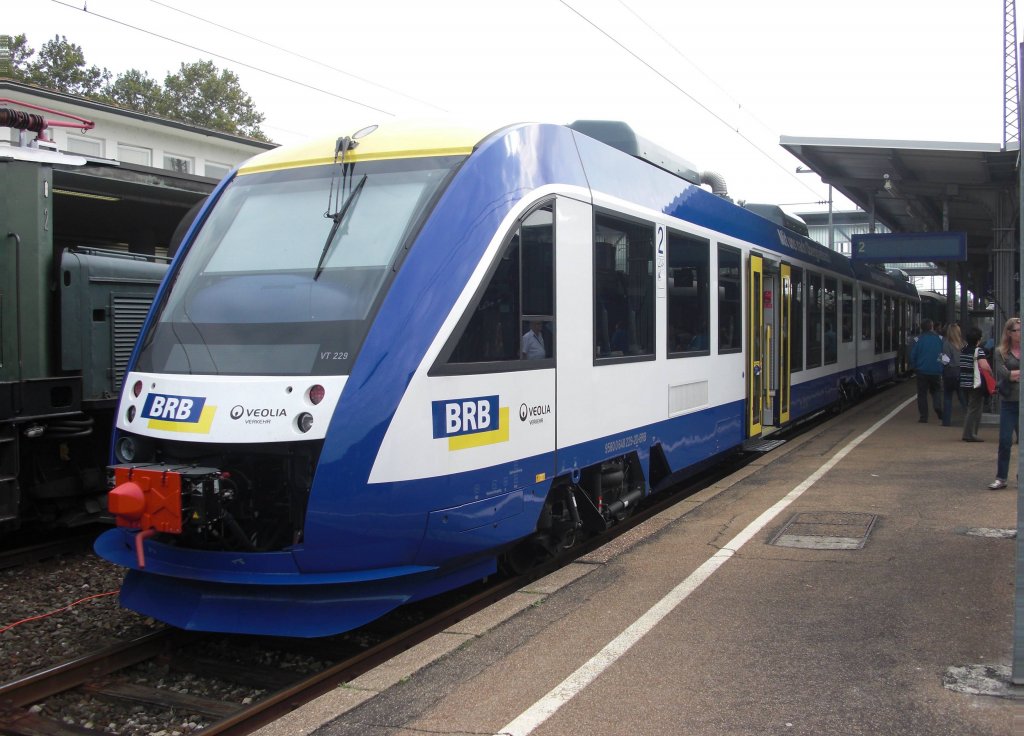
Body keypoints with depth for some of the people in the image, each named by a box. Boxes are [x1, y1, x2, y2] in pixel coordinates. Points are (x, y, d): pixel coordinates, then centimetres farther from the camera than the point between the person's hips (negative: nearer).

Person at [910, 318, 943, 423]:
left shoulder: (918, 339, -6)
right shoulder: (939, 338, -1)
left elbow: (913, 355, -4)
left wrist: (914, 368, 10)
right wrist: (942, 367, 12)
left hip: (922, 371, -1)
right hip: (936, 371, 1)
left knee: (922, 394, 5)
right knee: (936, 390, 19)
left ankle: (923, 417, 2)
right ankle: (938, 406, -7)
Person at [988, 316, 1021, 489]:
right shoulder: (1000, 352, 2)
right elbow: (1003, 374, -10)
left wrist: (1013, 375, -12)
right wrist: (1020, 373, -7)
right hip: (1009, 402, -1)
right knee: (1005, 441, 0)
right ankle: (1001, 478, 9)